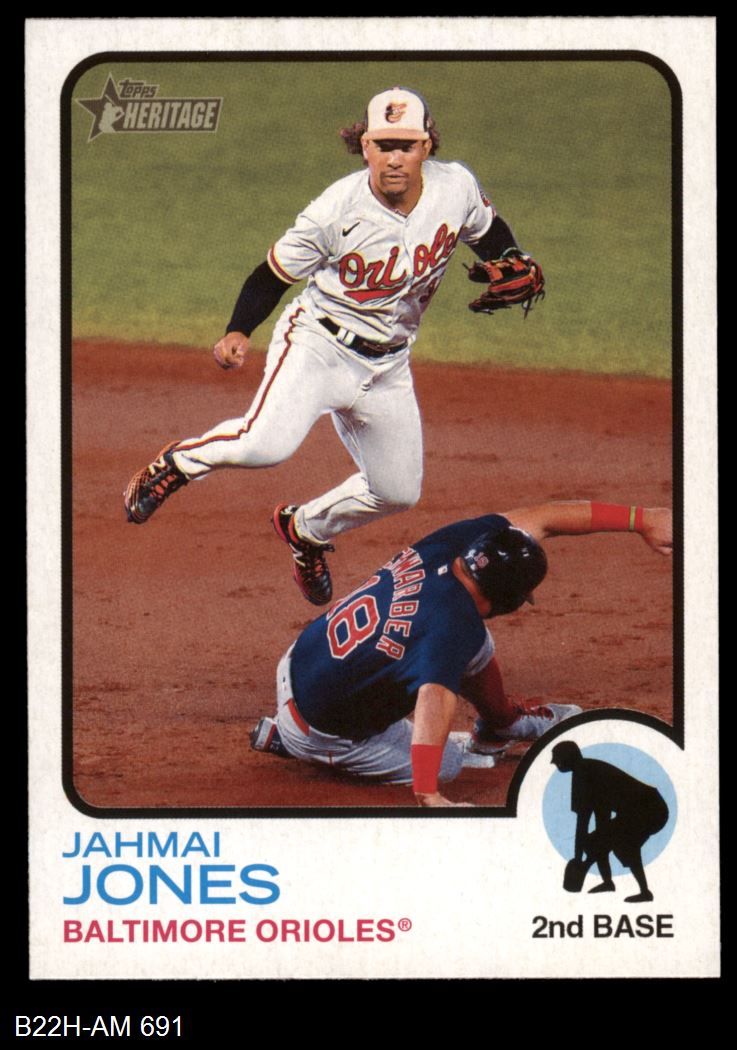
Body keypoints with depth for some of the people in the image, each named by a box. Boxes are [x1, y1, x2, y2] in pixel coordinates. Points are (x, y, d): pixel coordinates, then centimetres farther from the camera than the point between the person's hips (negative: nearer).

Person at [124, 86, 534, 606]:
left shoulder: (456, 187, -11)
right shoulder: (338, 210, -22)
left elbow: (490, 232, 11)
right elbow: (275, 273, -12)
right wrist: (238, 332, -28)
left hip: (387, 364, 5)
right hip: (318, 343, -5)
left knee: (398, 491, 11)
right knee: (266, 443, -30)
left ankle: (305, 527, 40)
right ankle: (179, 461, 1)